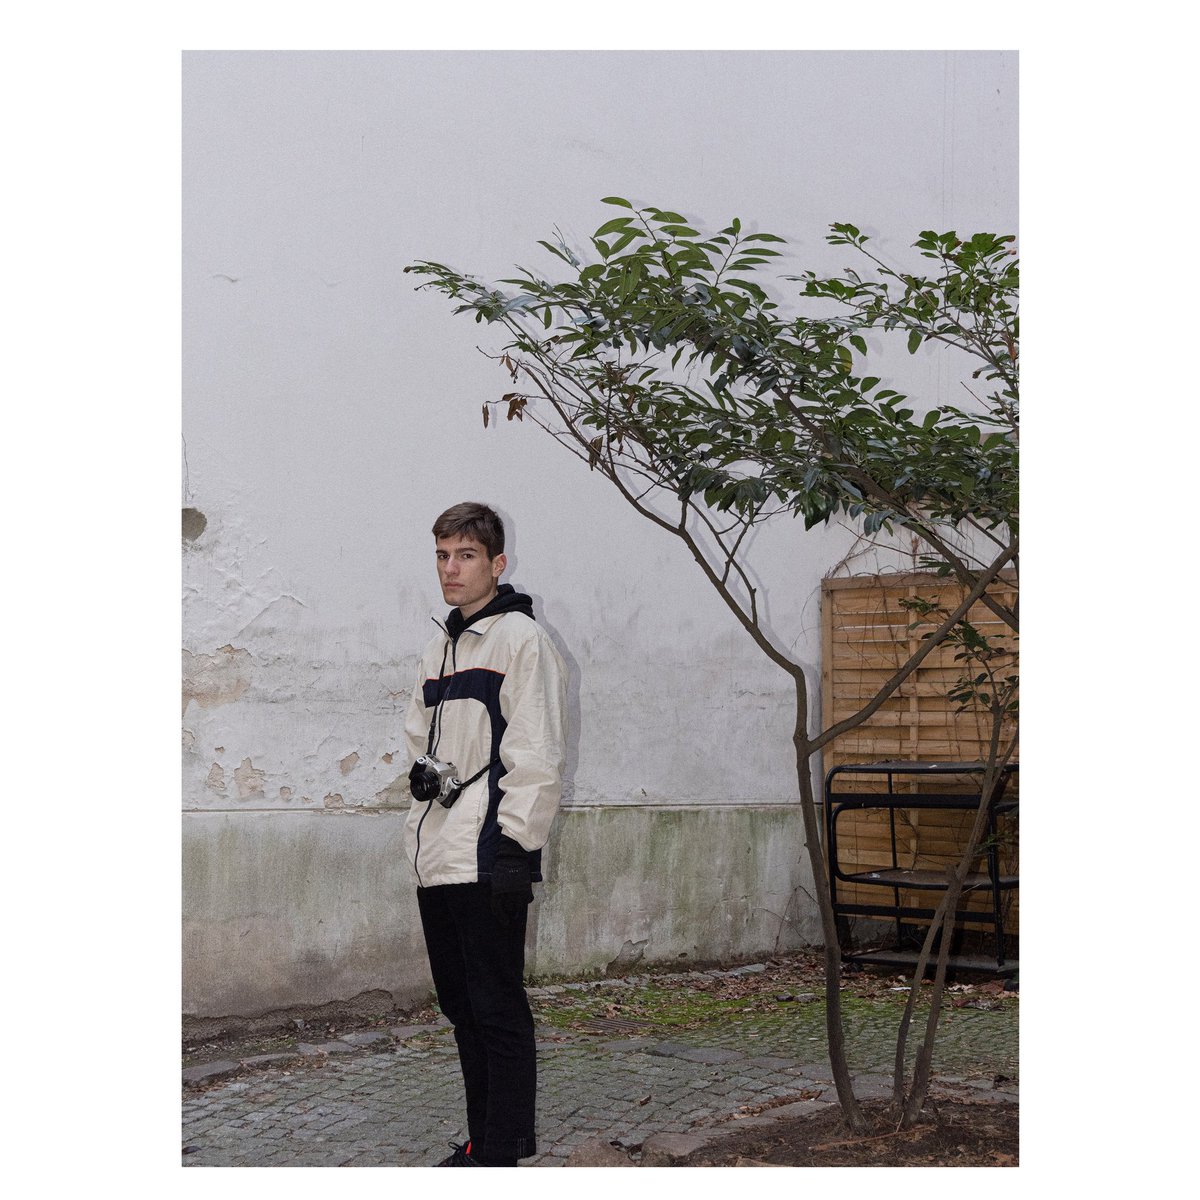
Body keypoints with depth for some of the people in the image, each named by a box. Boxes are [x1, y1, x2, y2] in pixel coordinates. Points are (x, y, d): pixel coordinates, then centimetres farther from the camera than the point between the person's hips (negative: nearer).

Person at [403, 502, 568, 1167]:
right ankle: (484, 1138, 24)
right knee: (461, 1007, 14)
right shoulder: (438, 648, 18)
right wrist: (424, 774, 5)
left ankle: (502, 1154, 0)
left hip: (489, 860, -8)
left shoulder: (521, 638, -7)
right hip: (436, 858, 9)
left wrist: (517, 845, -18)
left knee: (498, 1011, -5)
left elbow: (537, 756, -14)